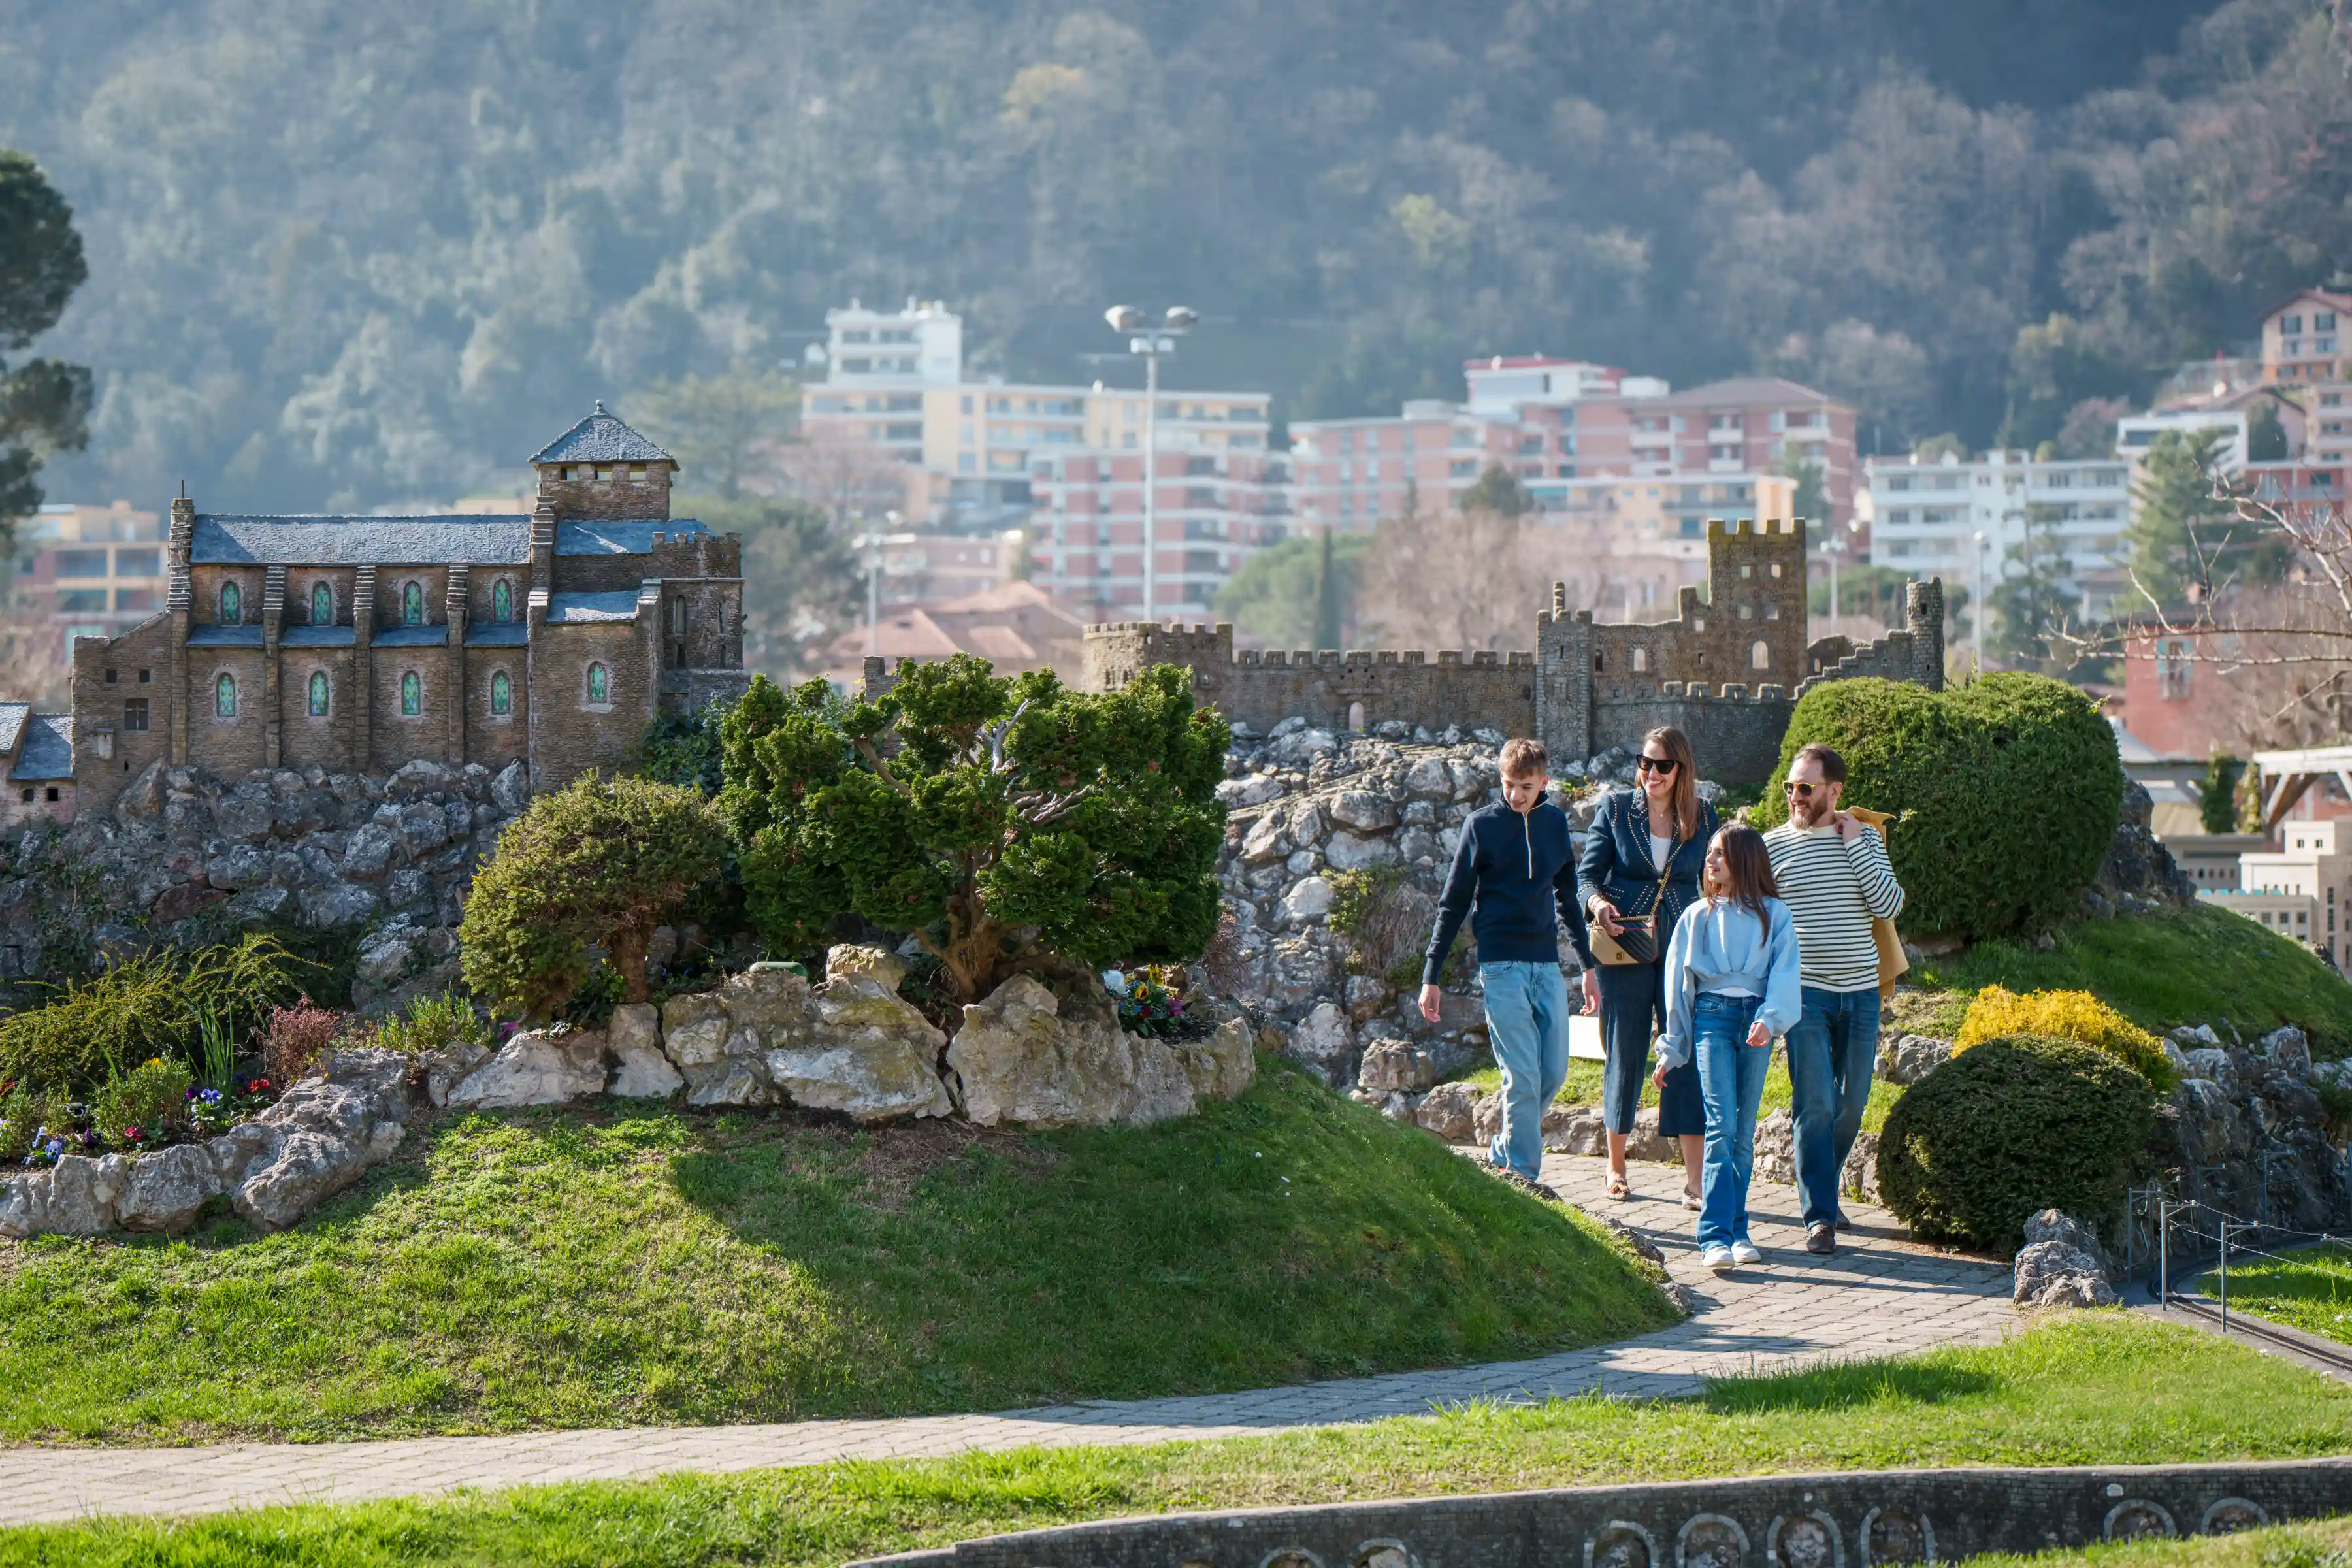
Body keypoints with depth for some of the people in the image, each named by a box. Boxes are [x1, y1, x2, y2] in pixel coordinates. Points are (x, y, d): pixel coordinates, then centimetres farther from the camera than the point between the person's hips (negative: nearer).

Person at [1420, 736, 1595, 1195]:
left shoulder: (1555, 822, 10)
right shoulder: (1483, 825, -2)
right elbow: (1454, 903, 1)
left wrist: (1588, 962, 21)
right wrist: (1431, 976, -1)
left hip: (1547, 965, 5)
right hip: (1501, 964, -5)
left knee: (1554, 1071, 1)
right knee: (1523, 1076, -10)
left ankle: (1504, 1153, 17)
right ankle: (1522, 1170, -2)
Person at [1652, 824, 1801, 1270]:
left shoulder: (1774, 916, 8)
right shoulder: (1697, 917, 13)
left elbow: (1784, 975, -1)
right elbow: (1678, 983, 15)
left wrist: (1769, 1019, -19)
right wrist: (1672, 1049, 13)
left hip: (1756, 1021, 1)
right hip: (1713, 1018, 0)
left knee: (1745, 1130, 3)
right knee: (1721, 1125, -13)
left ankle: (1737, 1231, 10)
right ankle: (1715, 1237, -20)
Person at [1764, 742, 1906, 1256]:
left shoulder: (1866, 839, 5)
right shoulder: (1773, 846, 1)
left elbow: (1889, 906, -7)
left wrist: (1855, 843, -9)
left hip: (1861, 991, 3)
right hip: (1805, 994, -3)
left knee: (1851, 1103, 9)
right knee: (1815, 1104, -10)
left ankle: (1824, 1190, 29)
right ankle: (1819, 1217, -8)